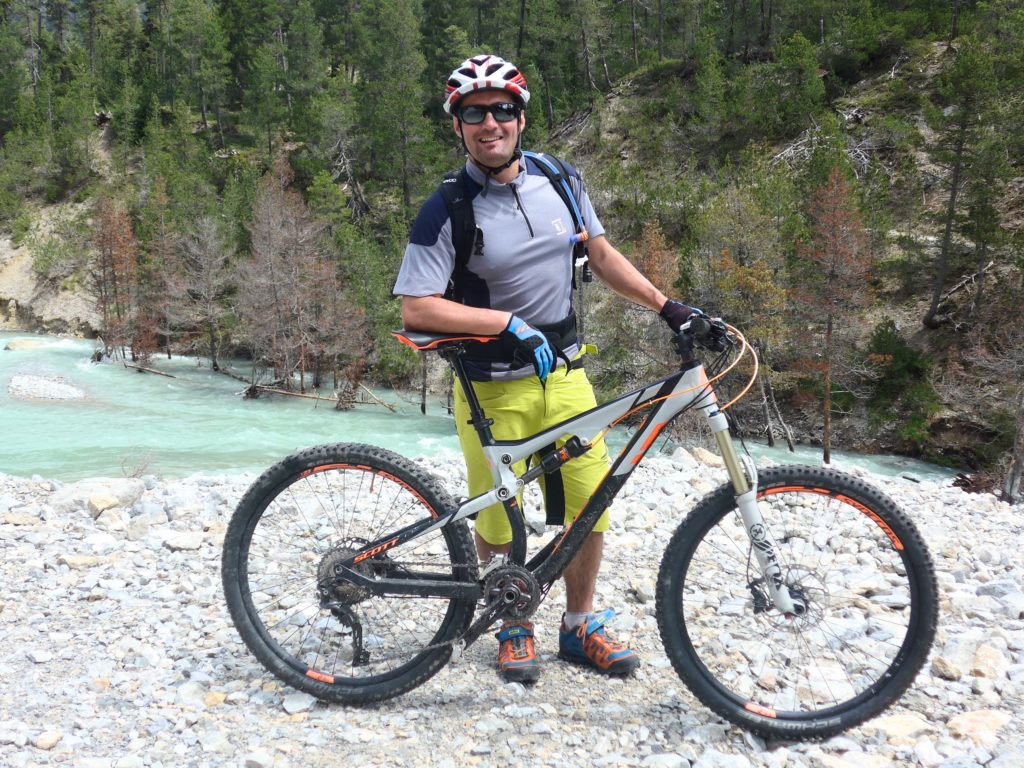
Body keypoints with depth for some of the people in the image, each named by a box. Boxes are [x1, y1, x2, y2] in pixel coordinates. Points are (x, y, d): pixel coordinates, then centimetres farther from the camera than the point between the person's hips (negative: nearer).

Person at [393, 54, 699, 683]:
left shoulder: (560, 180, 2)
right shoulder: (446, 212, -13)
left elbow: (602, 254, 13)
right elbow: (417, 308, -18)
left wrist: (669, 307, 7)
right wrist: (509, 322, -25)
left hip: (564, 373, 4)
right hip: (492, 387, -4)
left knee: (590, 507, 6)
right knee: (496, 524, 6)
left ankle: (580, 627, 28)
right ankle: (515, 629, 30)